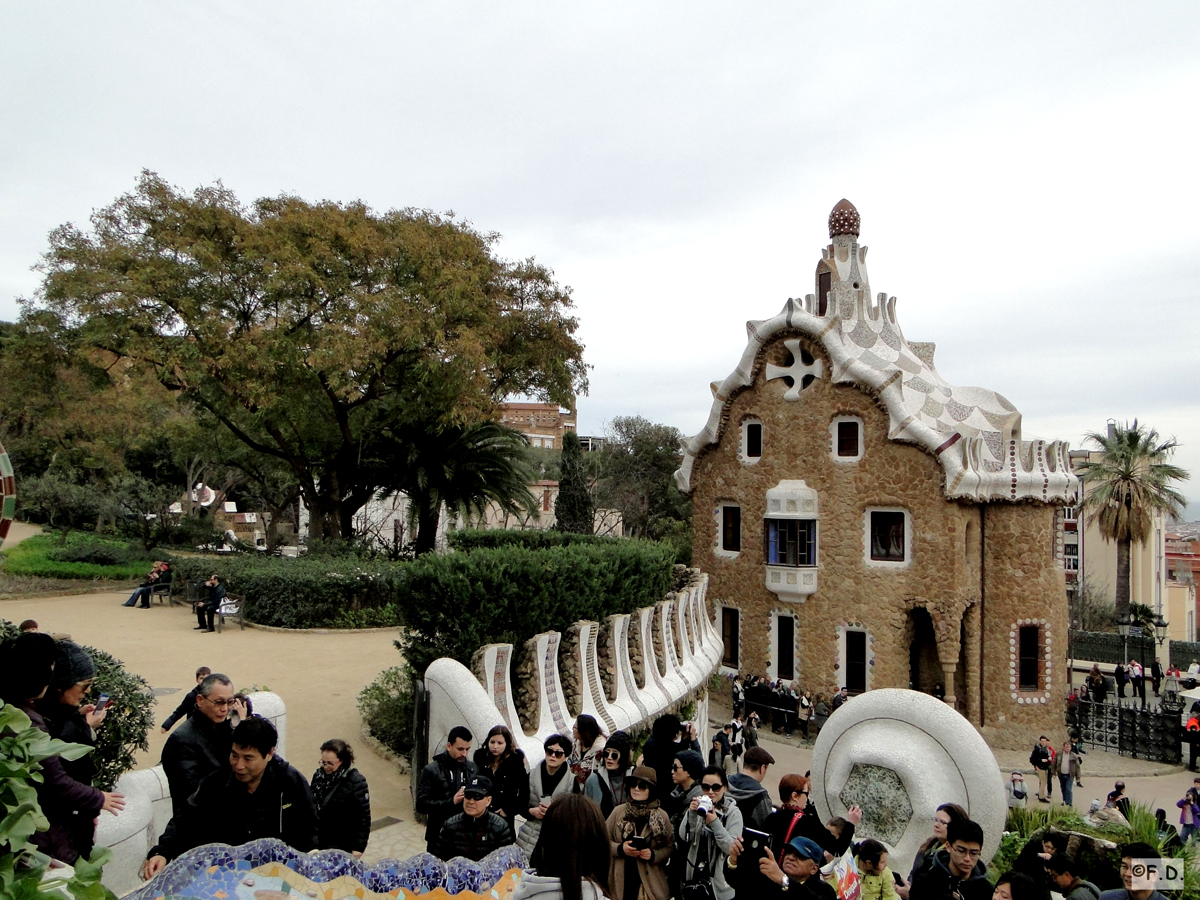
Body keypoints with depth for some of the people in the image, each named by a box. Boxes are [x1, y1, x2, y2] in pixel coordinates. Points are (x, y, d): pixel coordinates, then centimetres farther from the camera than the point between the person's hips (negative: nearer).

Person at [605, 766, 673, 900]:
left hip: (650, 881, 0)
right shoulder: (618, 811, 0)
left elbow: (670, 847, 3)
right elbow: (604, 840, 4)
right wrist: (620, 849, -14)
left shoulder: (662, 816, 0)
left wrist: (653, 855, -15)